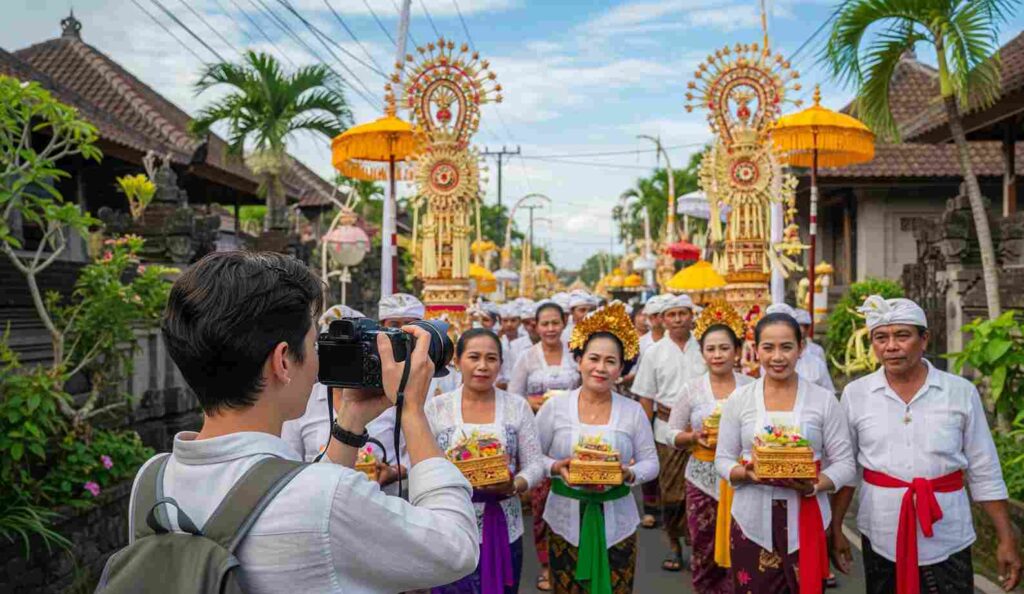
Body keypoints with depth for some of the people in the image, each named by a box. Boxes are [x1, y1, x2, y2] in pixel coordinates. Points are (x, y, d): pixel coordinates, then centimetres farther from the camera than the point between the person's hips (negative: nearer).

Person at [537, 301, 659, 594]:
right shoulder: (555, 406, -3)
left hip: (617, 521, 1)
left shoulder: (633, 411, 0)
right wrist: (555, 468, -17)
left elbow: (650, 462, 3)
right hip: (566, 519, -1)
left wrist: (629, 474, -17)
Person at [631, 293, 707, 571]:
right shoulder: (654, 353, 5)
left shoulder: (703, 348, 3)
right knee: (671, 492, 7)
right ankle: (674, 545, 23)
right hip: (668, 428, 1)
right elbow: (646, 398, 6)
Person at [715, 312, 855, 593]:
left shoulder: (824, 400, 0)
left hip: (807, 523, 0)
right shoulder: (738, 399, 2)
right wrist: (747, 474, -17)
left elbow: (844, 463, 0)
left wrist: (814, 486, -18)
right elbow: (723, 459, 4)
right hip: (752, 524, 1)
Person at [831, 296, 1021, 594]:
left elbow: (984, 473, 3)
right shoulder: (855, 394, -2)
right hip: (880, 540, 1)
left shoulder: (961, 392, -2)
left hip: (947, 542, 0)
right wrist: (836, 528, 6)